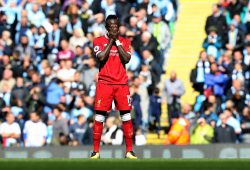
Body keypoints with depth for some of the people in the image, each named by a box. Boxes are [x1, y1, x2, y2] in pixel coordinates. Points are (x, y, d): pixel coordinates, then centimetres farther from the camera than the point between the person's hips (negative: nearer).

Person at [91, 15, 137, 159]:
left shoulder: (125, 41, 11)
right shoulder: (99, 41, 5)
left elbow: (126, 59, -5)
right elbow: (101, 57, -11)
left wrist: (117, 41, -5)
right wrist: (110, 40, -6)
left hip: (122, 83, 2)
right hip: (104, 82, -2)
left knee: (126, 117, -1)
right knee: (99, 117, -4)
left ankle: (129, 151, 4)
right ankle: (96, 151, 1)